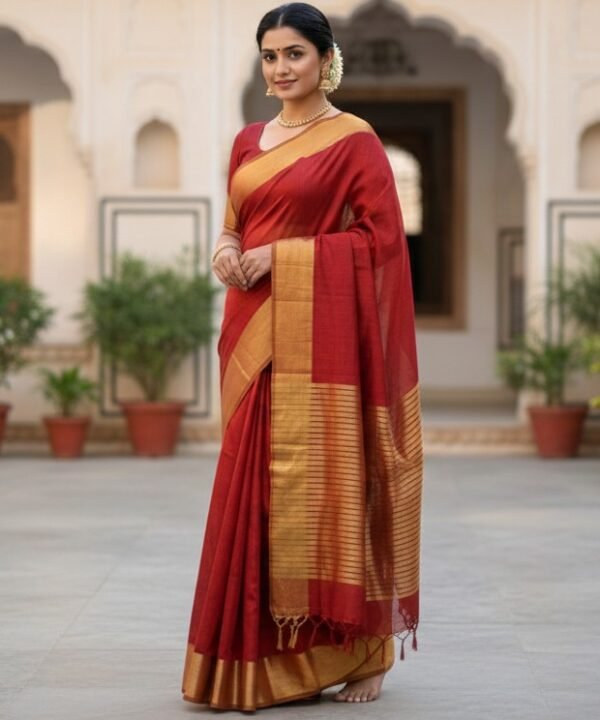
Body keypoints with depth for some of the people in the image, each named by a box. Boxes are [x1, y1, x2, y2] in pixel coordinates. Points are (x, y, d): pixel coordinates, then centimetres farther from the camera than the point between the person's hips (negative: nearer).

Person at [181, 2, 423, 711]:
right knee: (255, 483, 5)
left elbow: (381, 236, -9)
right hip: (254, 329, 6)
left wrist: (283, 255, -14)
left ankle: (359, 650, 5)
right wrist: (226, 248, -2)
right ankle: (261, 653, 12)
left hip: (321, 333, -6)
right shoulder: (248, 141, 15)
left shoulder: (354, 140, -3)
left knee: (327, 481, -5)